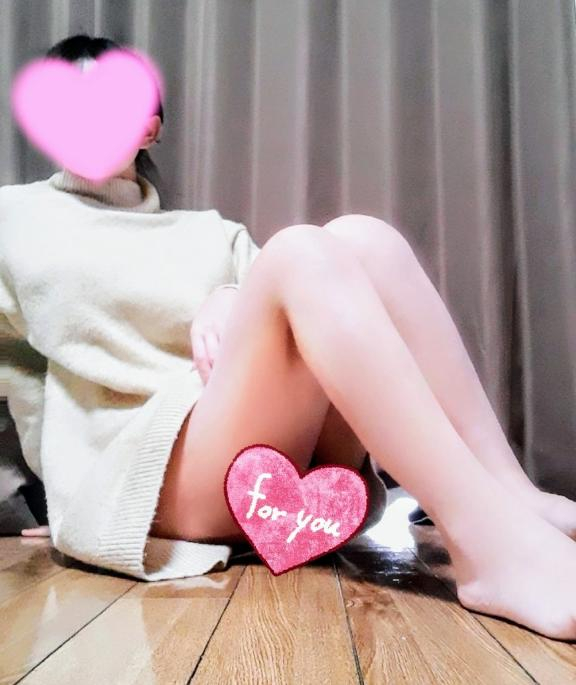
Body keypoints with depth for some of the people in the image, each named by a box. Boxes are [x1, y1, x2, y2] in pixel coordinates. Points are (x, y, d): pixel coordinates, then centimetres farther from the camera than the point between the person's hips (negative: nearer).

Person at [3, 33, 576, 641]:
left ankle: (514, 498, -21)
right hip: (134, 480, -3)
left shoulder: (208, 232, 23)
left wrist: (231, 304, -10)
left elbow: (285, 304, 7)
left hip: (287, 465, 4)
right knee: (301, 252, -24)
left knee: (359, 237, -14)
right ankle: (495, 551, -37)